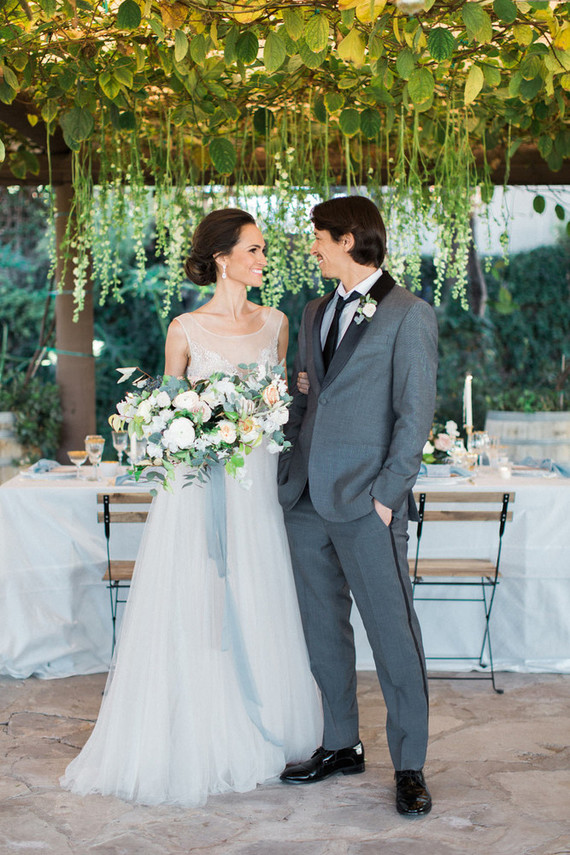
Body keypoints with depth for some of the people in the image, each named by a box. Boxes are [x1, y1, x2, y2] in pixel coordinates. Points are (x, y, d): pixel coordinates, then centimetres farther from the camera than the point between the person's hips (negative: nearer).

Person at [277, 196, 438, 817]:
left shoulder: (409, 315, -5)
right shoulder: (316, 312, 16)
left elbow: (415, 415, -8)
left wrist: (388, 494, -12)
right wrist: (288, 474, 10)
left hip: (367, 504, -7)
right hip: (306, 499, 7)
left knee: (393, 634, -1)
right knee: (321, 630, 13)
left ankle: (409, 765, 10)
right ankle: (340, 745, 27)